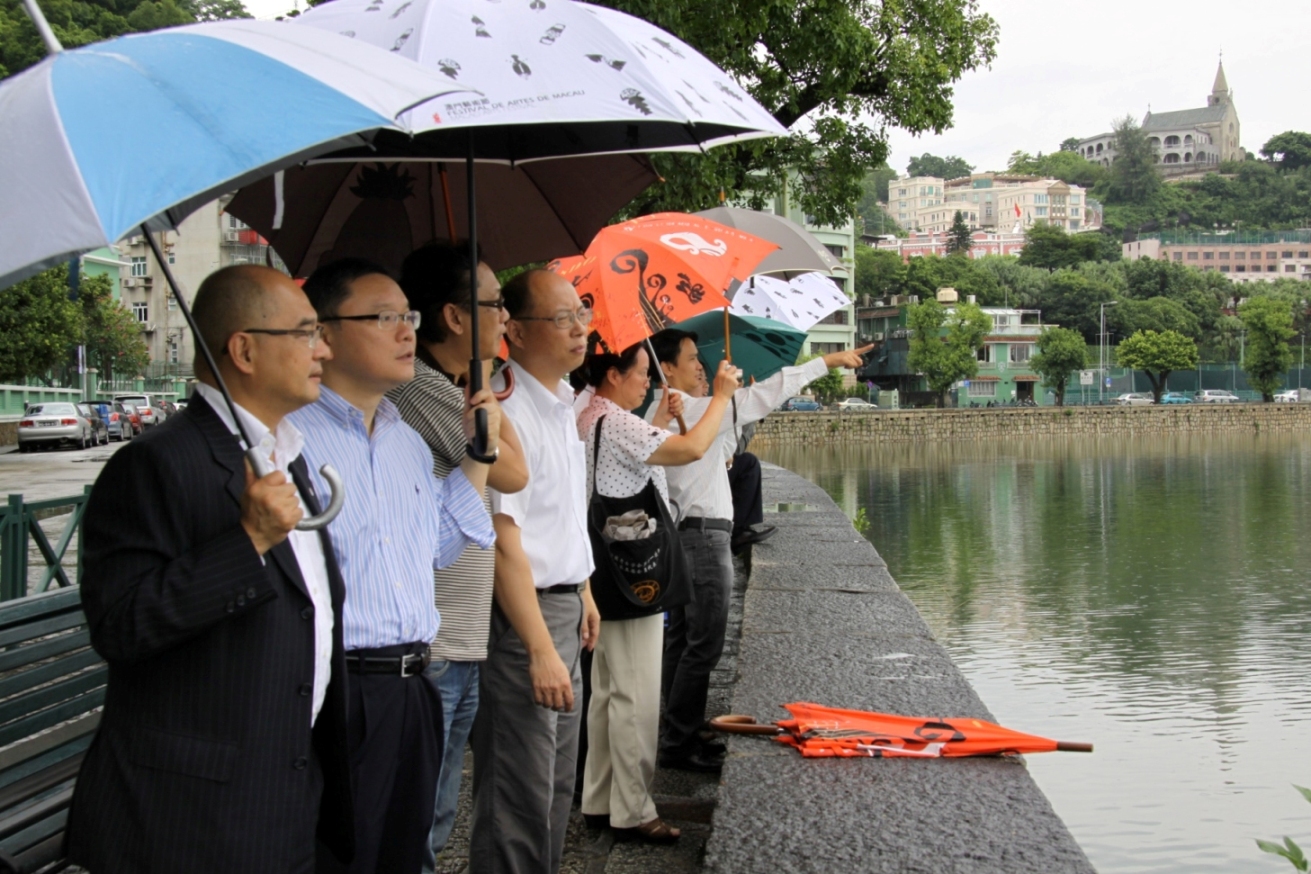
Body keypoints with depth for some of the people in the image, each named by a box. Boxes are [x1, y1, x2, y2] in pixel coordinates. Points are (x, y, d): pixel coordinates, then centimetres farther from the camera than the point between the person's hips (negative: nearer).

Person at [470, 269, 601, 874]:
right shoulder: (509, 412, -20)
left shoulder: (562, 404, 11)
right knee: (521, 800, -4)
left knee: (557, 786, 19)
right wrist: (541, 649, -24)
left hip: (563, 608, 10)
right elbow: (505, 541, -23)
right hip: (521, 614, -10)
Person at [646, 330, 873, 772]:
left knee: (682, 640, 13)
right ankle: (679, 744, -2)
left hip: (683, 533, 10)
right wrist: (828, 361, -11)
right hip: (704, 534, -10)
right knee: (704, 645, -6)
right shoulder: (690, 410, -16)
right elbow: (763, 395, -16)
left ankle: (679, 736, 19)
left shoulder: (660, 412, 12)